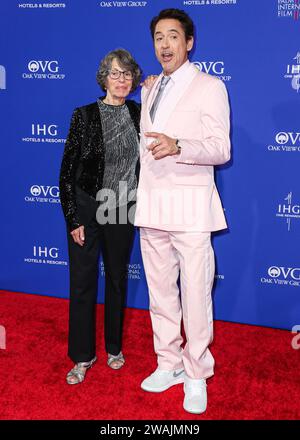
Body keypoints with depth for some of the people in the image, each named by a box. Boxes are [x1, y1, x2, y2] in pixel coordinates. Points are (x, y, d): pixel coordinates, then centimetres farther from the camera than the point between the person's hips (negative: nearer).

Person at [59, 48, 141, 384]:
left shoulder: (139, 114, 2)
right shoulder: (84, 115, -8)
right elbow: (67, 171, -7)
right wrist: (73, 219, -10)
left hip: (121, 211, 3)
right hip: (86, 209, -3)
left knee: (117, 279, 14)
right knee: (83, 282, 4)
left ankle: (114, 347, 33)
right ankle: (82, 356, 20)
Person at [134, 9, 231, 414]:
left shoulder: (209, 87, -1)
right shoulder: (149, 90, 17)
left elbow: (221, 149, -10)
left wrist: (177, 146, -27)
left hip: (190, 203, -6)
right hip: (151, 204, 6)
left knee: (195, 293, -4)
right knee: (160, 292, 11)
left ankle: (197, 375, 12)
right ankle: (169, 365, 26)